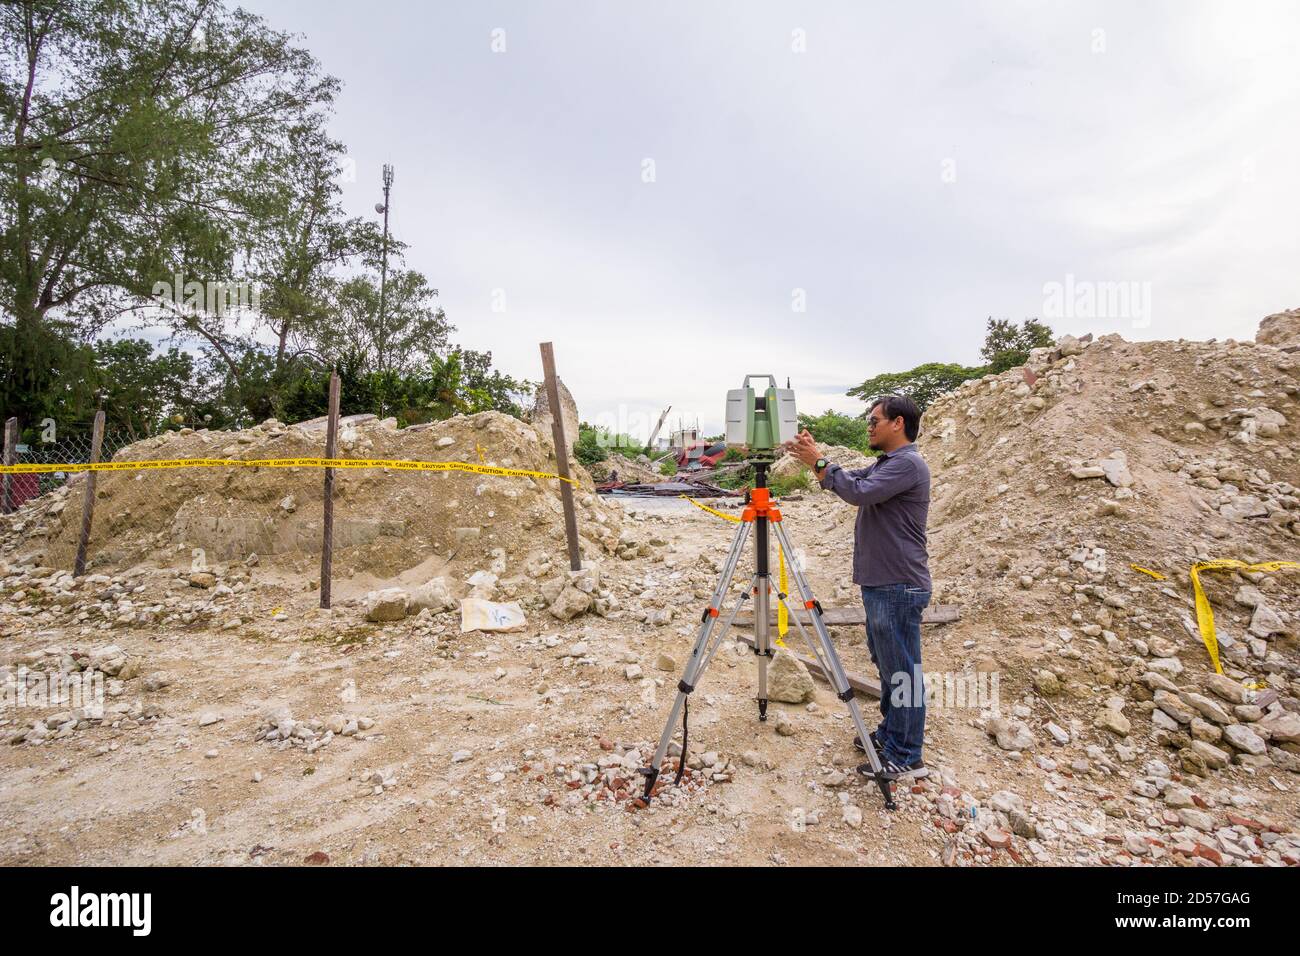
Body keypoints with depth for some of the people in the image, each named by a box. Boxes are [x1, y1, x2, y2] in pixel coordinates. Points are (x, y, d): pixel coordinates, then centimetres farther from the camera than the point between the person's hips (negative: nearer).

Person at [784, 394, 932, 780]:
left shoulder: (907, 464, -15)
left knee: (902, 671, -1)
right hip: (880, 584, 10)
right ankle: (890, 733, 33)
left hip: (899, 588, -10)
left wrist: (819, 462, -18)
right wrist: (812, 459, 3)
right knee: (887, 665, 19)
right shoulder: (885, 464, 16)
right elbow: (849, 482, 16)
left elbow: (859, 492, -25)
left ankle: (906, 757, 10)